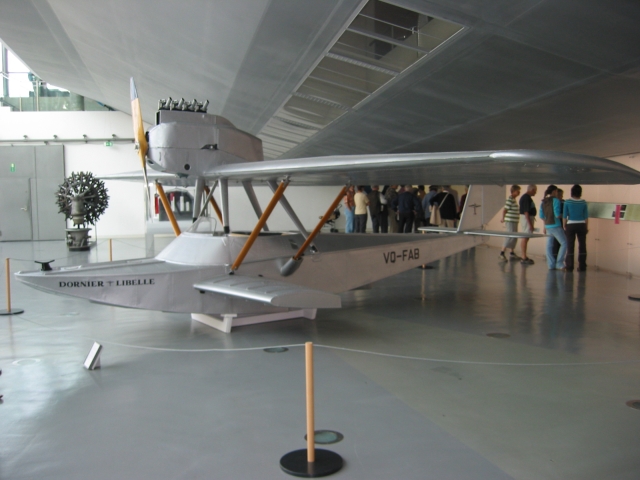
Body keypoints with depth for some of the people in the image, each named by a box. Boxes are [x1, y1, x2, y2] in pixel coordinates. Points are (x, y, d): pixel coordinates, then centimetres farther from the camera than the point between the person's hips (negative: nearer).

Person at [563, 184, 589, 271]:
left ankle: (569, 267, 5)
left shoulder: (567, 202, -6)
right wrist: (587, 227, 9)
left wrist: (564, 226, 4)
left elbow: (564, 216, -6)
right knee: (582, 246, 9)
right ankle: (582, 266, 12)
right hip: (581, 225, 1)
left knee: (570, 246, 3)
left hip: (570, 225, -1)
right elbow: (586, 216, 0)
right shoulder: (583, 202, -2)